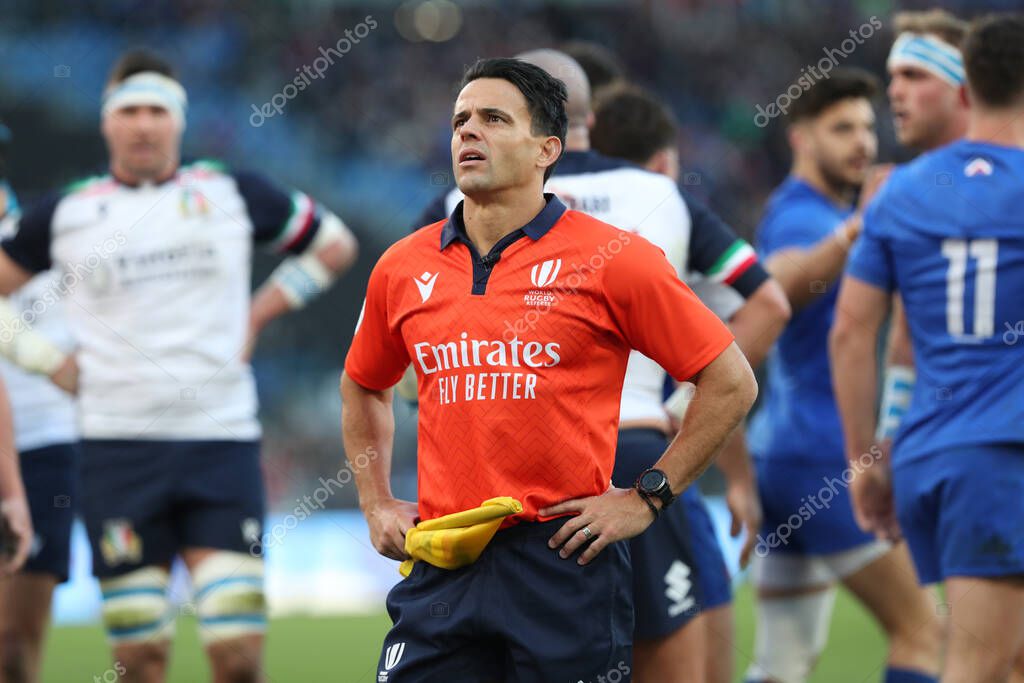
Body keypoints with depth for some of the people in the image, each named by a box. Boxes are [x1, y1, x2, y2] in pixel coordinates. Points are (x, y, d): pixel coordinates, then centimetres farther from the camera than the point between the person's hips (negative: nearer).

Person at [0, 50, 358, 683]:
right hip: (117, 450, 0)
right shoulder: (65, 213, 8)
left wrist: (259, 314, 10)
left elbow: (335, 244, 20)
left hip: (223, 441, 0)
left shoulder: (232, 194, 8)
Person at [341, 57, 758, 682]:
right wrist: (376, 503, 17)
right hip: (441, 570, 3)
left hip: (567, 561, -3)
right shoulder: (402, 267, 10)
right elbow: (363, 388, 29)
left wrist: (648, 496, -3)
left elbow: (731, 383, 1)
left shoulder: (611, 259, -3)